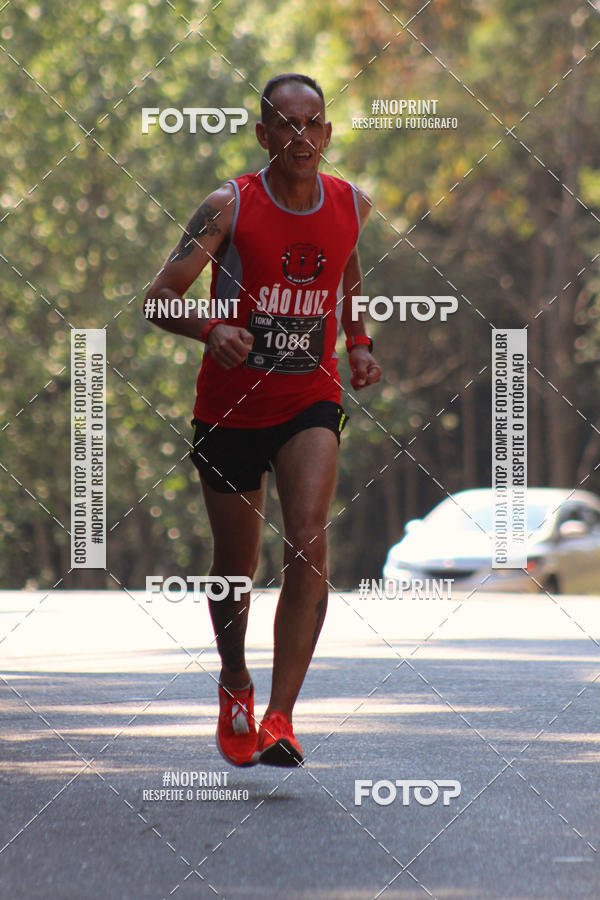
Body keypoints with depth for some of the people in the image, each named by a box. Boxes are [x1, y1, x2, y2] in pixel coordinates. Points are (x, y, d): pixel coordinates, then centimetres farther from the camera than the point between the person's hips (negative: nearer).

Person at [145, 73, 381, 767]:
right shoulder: (229, 207, -13)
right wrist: (210, 330, -34)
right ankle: (234, 685, 39)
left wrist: (358, 342, 9)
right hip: (230, 407, -1)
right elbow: (160, 298, -14)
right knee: (235, 565, 10)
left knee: (308, 545, -21)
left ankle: (280, 717, -21)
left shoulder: (352, 206, -1)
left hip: (311, 402, 1)